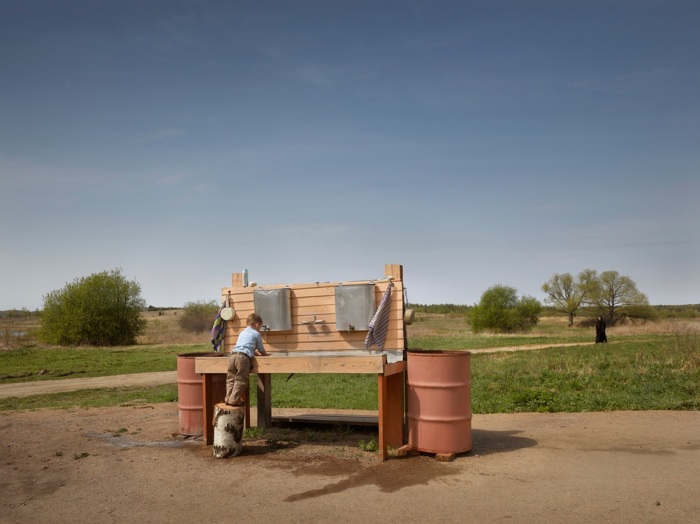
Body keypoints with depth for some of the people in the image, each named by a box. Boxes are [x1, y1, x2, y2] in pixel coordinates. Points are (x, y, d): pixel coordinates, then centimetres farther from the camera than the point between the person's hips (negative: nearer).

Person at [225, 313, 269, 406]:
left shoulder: (242, 333, 32)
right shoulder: (256, 334, 12)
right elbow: (261, 350, 18)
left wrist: (256, 353, 43)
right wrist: (265, 354, 39)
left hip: (233, 355, 7)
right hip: (243, 357, -6)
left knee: (231, 379, 11)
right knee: (241, 380, -4)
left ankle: (228, 398, 10)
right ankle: (234, 400, -8)